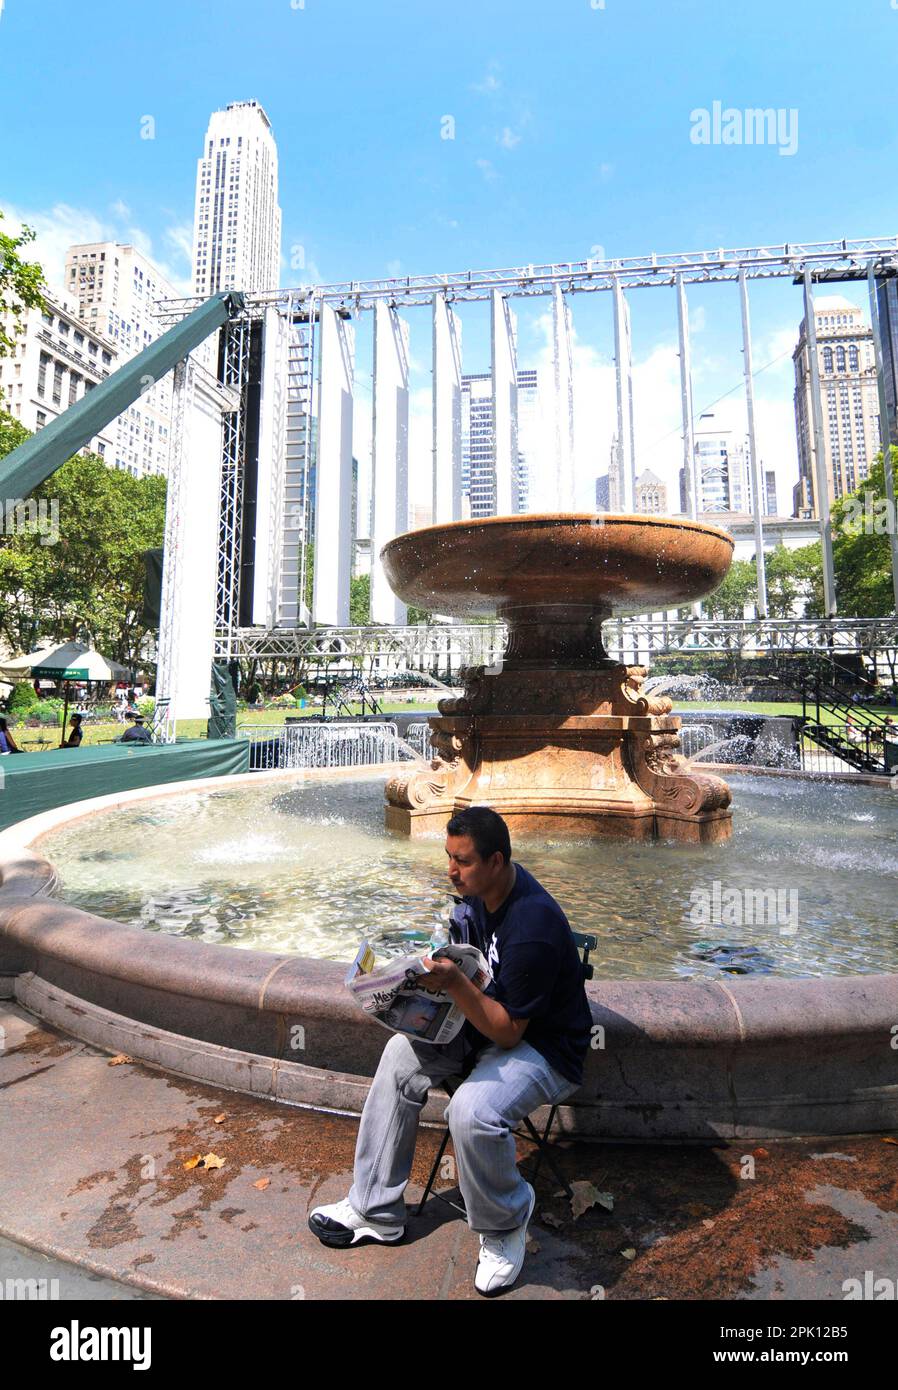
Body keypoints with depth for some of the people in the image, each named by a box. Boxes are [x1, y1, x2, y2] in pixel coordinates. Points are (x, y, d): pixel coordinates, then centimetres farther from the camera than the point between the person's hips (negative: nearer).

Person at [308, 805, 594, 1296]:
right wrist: (430, 967, -7)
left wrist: (454, 983, -37)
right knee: (402, 1052, -4)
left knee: (471, 1111, -31)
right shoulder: (478, 889, -7)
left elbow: (508, 1032, -27)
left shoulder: (533, 926, -33)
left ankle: (504, 1226, 4)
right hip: (489, 1018, 9)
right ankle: (374, 1211, 11)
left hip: (544, 1048, -8)